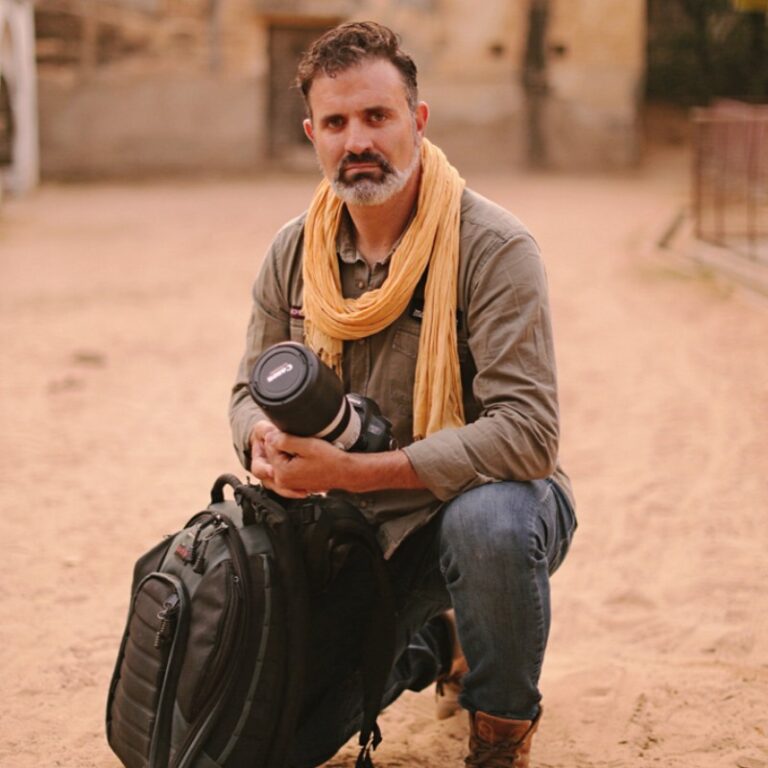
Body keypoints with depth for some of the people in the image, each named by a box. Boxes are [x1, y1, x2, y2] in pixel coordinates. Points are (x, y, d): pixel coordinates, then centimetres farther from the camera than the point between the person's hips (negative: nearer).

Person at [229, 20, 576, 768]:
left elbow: (525, 433, -27)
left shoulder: (492, 248, -20)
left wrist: (350, 470, -30)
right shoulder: (293, 252, -2)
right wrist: (267, 443, -17)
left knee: (488, 521, -41)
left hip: (487, 497, -4)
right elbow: (251, 390, 10)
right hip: (356, 531, 5)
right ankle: (426, 645, 28)